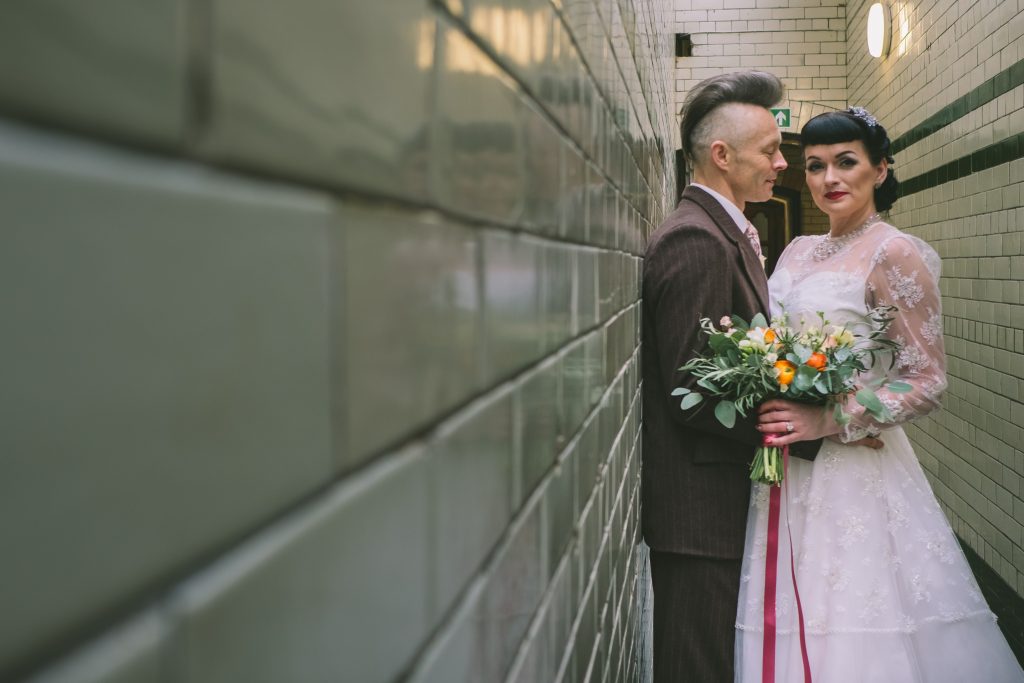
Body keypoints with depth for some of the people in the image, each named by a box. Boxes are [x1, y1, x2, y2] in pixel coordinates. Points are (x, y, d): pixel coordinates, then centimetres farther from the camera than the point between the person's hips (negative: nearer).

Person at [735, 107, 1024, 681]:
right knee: (792, 627, 12)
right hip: (788, 467, 6)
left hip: (851, 472, -6)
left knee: (851, 629, 1)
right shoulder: (800, 251, 11)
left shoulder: (895, 254, -10)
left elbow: (928, 382, -13)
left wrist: (827, 421, -22)